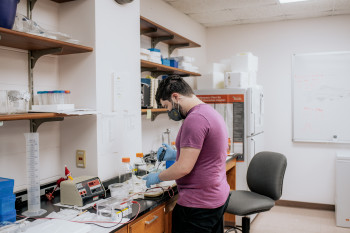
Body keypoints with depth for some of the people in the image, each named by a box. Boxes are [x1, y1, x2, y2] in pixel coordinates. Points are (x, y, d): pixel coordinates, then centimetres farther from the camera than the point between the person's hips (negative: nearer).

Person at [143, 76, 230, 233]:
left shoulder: (195, 119, -22)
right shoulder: (211, 112, 11)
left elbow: (184, 168, -23)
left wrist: (157, 177, -7)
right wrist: (176, 155, 14)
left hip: (199, 205, -10)